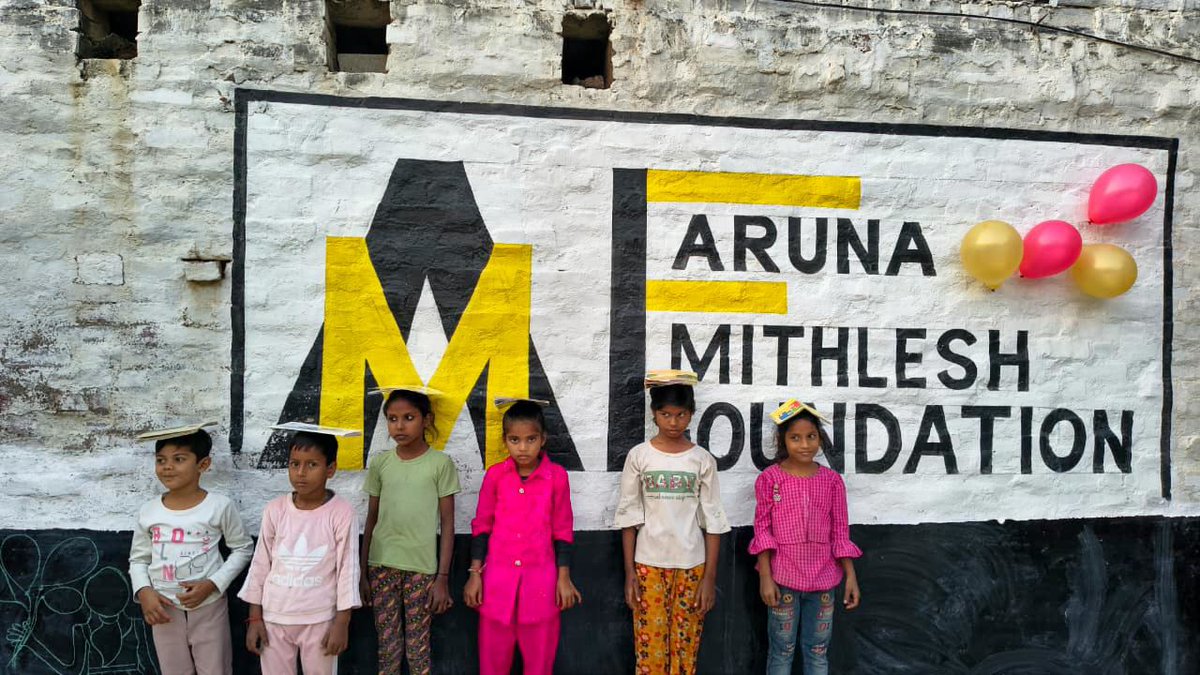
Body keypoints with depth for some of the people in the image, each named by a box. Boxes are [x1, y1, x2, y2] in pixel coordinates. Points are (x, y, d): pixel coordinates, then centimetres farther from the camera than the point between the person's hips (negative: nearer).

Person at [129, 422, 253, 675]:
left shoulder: (219, 506, -12)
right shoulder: (148, 511, -3)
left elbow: (243, 548, -3)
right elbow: (138, 559, 8)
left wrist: (212, 584, -14)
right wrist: (144, 591, -10)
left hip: (208, 606, -3)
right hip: (164, 609, 3)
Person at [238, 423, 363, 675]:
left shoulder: (341, 512, -12)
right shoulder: (275, 509, -4)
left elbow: (348, 569, -8)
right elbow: (260, 564, 3)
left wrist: (342, 623, -8)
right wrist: (254, 617, 4)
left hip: (319, 619, -2)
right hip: (274, 617, 3)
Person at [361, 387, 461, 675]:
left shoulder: (441, 463, -5)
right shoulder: (379, 463, 2)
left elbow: (447, 524, -3)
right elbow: (371, 519, 8)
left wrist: (443, 577, -6)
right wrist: (363, 572, 8)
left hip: (422, 566, -2)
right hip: (382, 564, 3)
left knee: (418, 644, 5)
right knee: (387, 643, 10)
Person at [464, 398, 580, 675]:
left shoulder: (557, 476, -6)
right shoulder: (495, 475, -3)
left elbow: (562, 530, 1)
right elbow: (481, 526, 4)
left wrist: (563, 578, 0)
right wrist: (475, 574, 1)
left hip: (540, 577, -1)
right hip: (498, 576, 1)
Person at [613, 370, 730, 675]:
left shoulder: (702, 460, -1)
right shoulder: (639, 456, -3)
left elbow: (713, 521, 1)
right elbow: (628, 515, 0)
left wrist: (710, 576, -3)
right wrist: (629, 571, -3)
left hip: (691, 566, 1)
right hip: (648, 564, 0)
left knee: (685, 650, 7)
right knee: (649, 648, 3)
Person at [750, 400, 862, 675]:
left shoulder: (832, 480, 1)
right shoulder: (769, 478, -7)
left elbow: (840, 532, 5)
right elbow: (762, 529, -6)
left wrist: (851, 576, 1)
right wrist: (765, 577, -11)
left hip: (822, 578, 3)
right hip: (783, 577, -2)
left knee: (818, 651, 14)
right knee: (782, 650, 8)